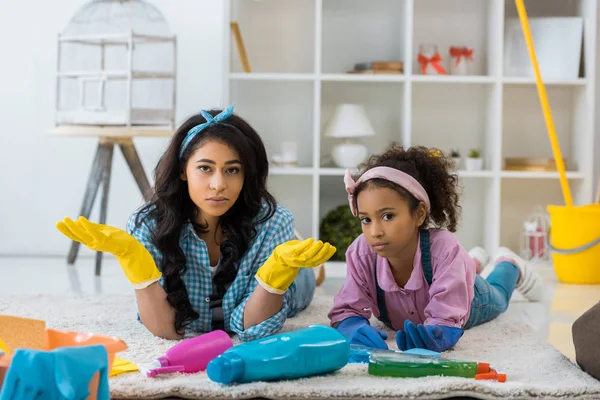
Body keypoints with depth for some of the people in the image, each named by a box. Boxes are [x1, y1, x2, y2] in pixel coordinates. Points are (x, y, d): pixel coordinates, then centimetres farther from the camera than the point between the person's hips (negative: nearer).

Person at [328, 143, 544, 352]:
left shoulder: (444, 248, -49)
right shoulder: (360, 252, -41)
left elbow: (446, 321, -51)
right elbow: (345, 311, -38)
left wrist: (432, 336, -75)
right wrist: (355, 328, -62)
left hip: (468, 299, -3)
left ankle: (508, 265, 63)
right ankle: (474, 261, 65)